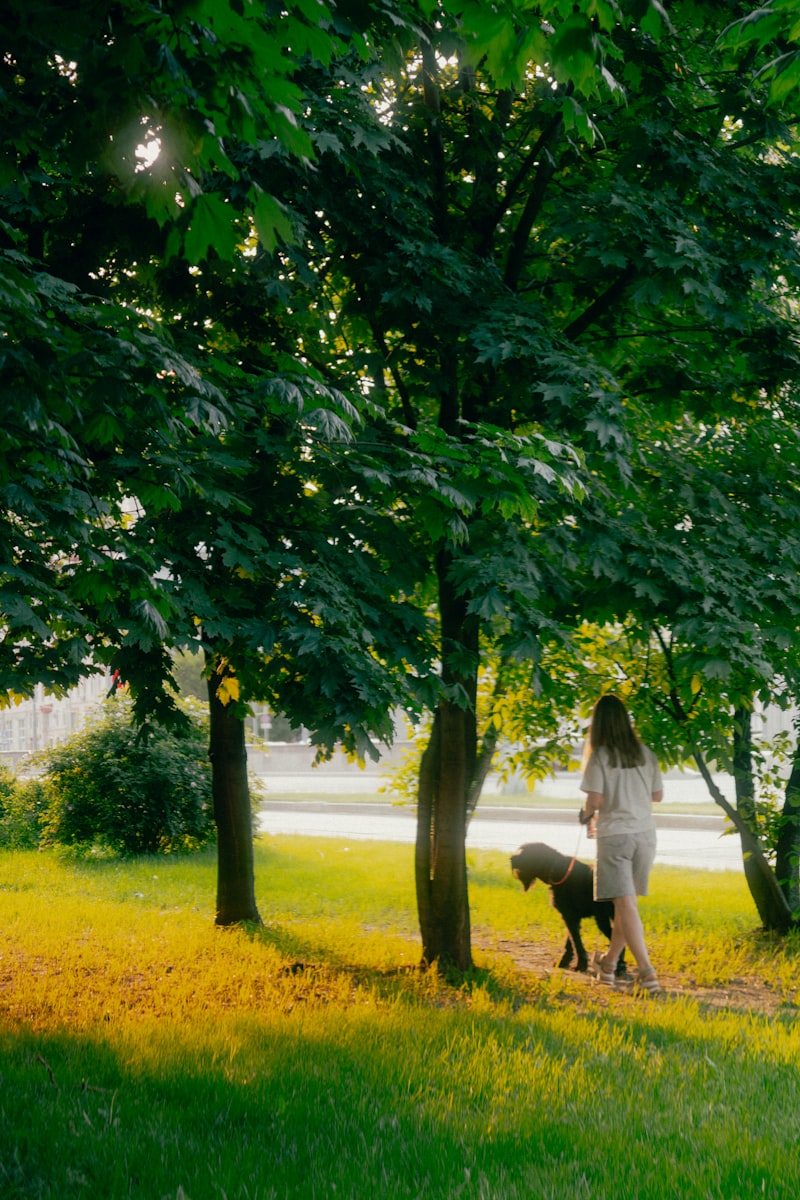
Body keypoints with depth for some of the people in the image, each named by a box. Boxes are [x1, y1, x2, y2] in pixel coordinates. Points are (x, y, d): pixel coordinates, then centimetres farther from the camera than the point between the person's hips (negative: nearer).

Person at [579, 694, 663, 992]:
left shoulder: (600, 756, -8)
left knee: (625, 903, -5)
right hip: (645, 833, 5)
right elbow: (657, 795, 10)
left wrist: (586, 813, 8)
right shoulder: (644, 753, 5)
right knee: (627, 900, 15)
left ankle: (646, 969, -15)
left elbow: (595, 800, -13)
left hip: (614, 834, -5)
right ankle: (608, 962, 29)